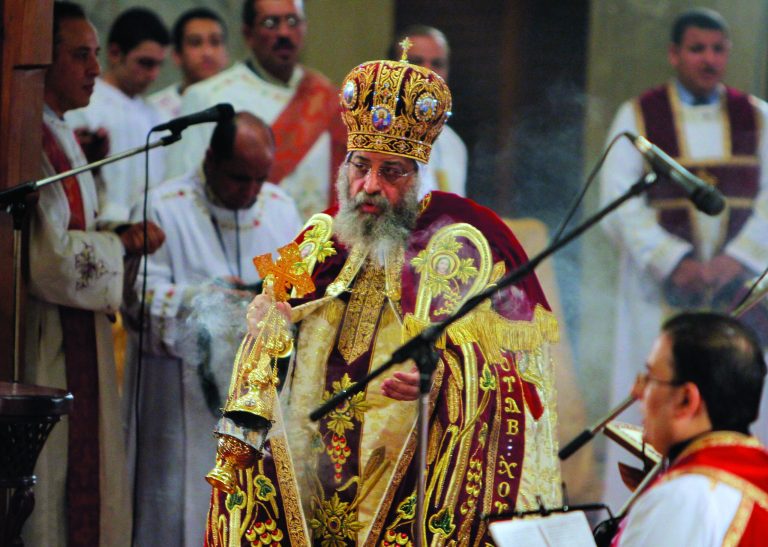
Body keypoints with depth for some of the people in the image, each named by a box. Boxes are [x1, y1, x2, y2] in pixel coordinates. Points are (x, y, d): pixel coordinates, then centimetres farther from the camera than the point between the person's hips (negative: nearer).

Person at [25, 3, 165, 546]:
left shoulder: (58, 136, 16)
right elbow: (48, 259, -22)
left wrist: (122, 239, 6)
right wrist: (122, 244, -9)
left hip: (77, 352, 10)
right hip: (46, 353, -10)